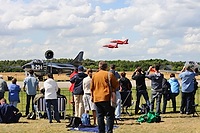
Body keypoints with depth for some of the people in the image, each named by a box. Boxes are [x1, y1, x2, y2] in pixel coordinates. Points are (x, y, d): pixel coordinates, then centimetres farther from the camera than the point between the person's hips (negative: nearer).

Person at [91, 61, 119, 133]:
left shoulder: (94, 76, 9)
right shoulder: (109, 74, -3)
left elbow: (91, 88, 13)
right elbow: (116, 85, 0)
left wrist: (92, 96, 23)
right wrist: (113, 89, 20)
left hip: (97, 98, 4)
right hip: (107, 98, -4)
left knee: (100, 116, 7)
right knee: (110, 115, -1)